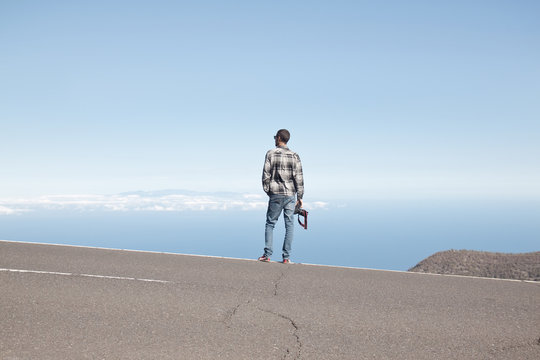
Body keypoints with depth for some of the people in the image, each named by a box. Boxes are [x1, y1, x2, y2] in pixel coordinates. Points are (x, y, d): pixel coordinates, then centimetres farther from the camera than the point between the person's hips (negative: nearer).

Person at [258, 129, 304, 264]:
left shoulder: (271, 153, -2)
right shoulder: (294, 156, 2)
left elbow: (266, 174, -4)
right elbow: (299, 178, 0)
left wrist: (267, 190, 9)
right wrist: (300, 197, 5)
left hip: (275, 194, -1)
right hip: (290, 195, 1)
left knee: (270, 223, 10)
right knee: (289, 225, 6)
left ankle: (267, 254, 7)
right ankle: (286, 256, 5)